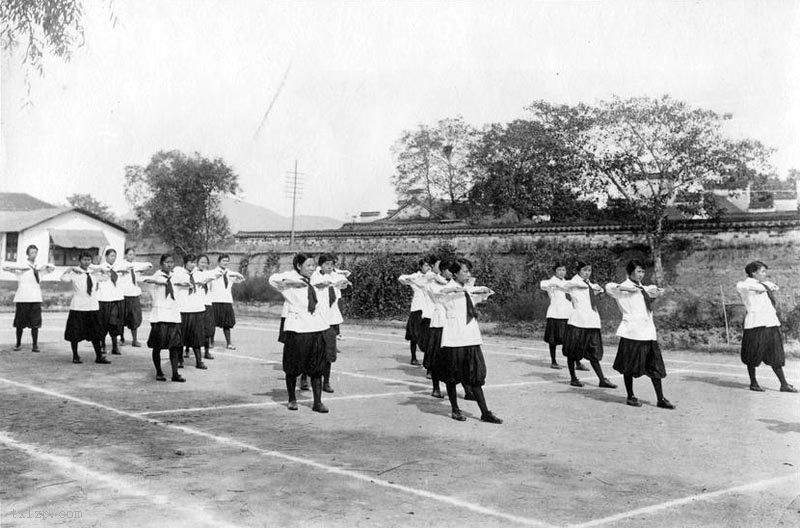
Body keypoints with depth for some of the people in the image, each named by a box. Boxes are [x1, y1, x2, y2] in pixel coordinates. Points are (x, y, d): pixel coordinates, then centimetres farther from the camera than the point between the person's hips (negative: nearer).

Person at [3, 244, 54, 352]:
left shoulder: (39, 268, 11)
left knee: (35, 323, -1)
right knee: (20, 323, 5)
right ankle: (18, 344, 20)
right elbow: (5, 266, -8)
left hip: (36, 299, 2)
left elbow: (52, 268, 22)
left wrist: (46, 265, 3)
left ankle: (35, 345, 5)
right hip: (22, 299, -2)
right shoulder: (21, 267, 0)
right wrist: (20, 267, -11)